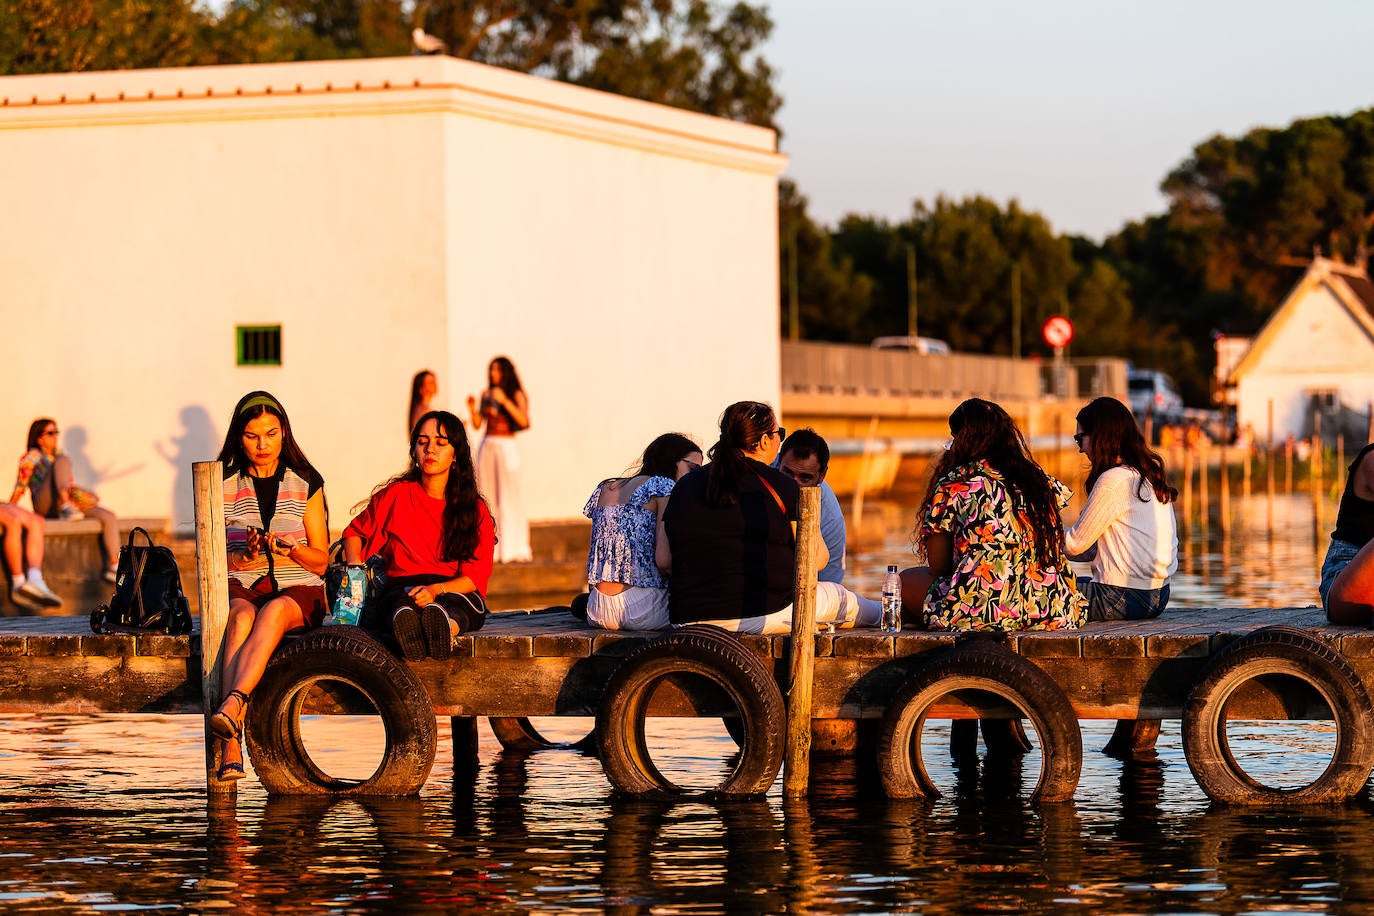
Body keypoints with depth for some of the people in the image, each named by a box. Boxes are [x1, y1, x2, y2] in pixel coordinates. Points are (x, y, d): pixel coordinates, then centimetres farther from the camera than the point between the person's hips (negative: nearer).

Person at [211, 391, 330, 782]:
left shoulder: (306, 483, 9)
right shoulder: (223, 486, 10)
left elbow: (320, 561, 8)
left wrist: (291, 548, -13)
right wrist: (245, 555, -13)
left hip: (298, 590, 0)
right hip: (240, 588, 0)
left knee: (273, 613, -37)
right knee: (240, 617, -36)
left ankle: (232, 706, -59)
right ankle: (231, 749, -51)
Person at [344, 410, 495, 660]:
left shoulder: (476, 509, 11)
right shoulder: (396, 495, 13)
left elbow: (477, 574, 1)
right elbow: (354, 532, 28)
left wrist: (436, 590, -20)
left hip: (457, 593, 0)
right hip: (401, 590, 0)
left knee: (451, 607, -41)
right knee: (401, 606, -40)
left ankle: (446, 626, -79)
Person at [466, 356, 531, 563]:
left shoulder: (516, 395, -1)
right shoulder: (486, 395, 12)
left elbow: (523, 421, -14)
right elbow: (478, 424, 11)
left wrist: (505, 401, -19)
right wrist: (472, 408, -6)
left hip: (507, 447, -5)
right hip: (487, 446, 5)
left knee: (509, 497, -6)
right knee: (487, 498, 2)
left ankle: (513, 549, -4)